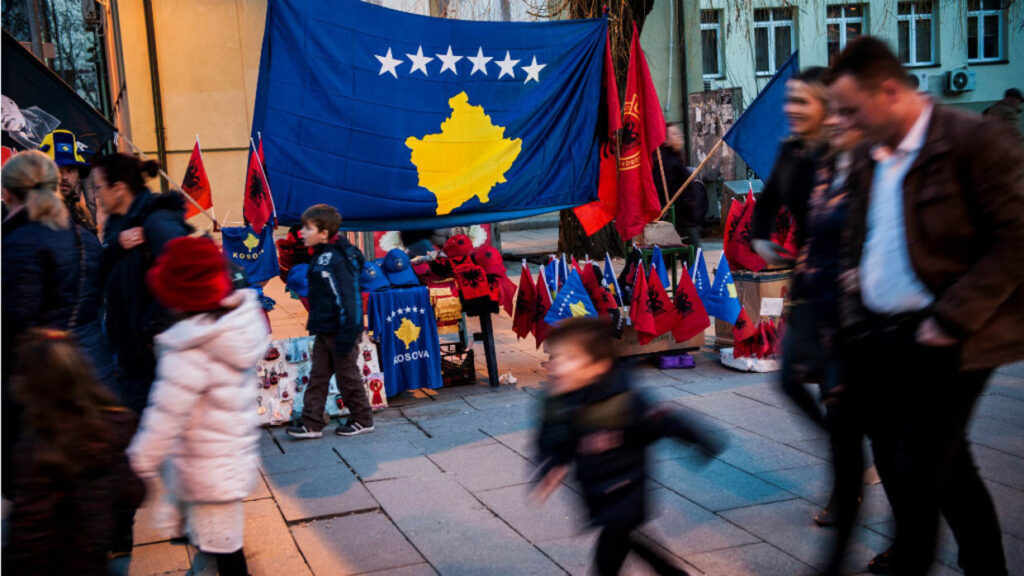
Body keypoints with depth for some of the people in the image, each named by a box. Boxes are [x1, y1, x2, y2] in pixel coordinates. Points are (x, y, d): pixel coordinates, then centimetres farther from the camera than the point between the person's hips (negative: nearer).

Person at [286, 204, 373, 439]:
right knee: (318, 376, 10)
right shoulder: (323, 256, 10)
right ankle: (311, 423, 14)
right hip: (325, 330, 10)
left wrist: (346, 334, -25)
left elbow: (346, 298, -25)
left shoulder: (333, 260, -21)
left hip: (339, 331, -10)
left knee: (347, 375, 4)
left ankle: (363, 419, 19)